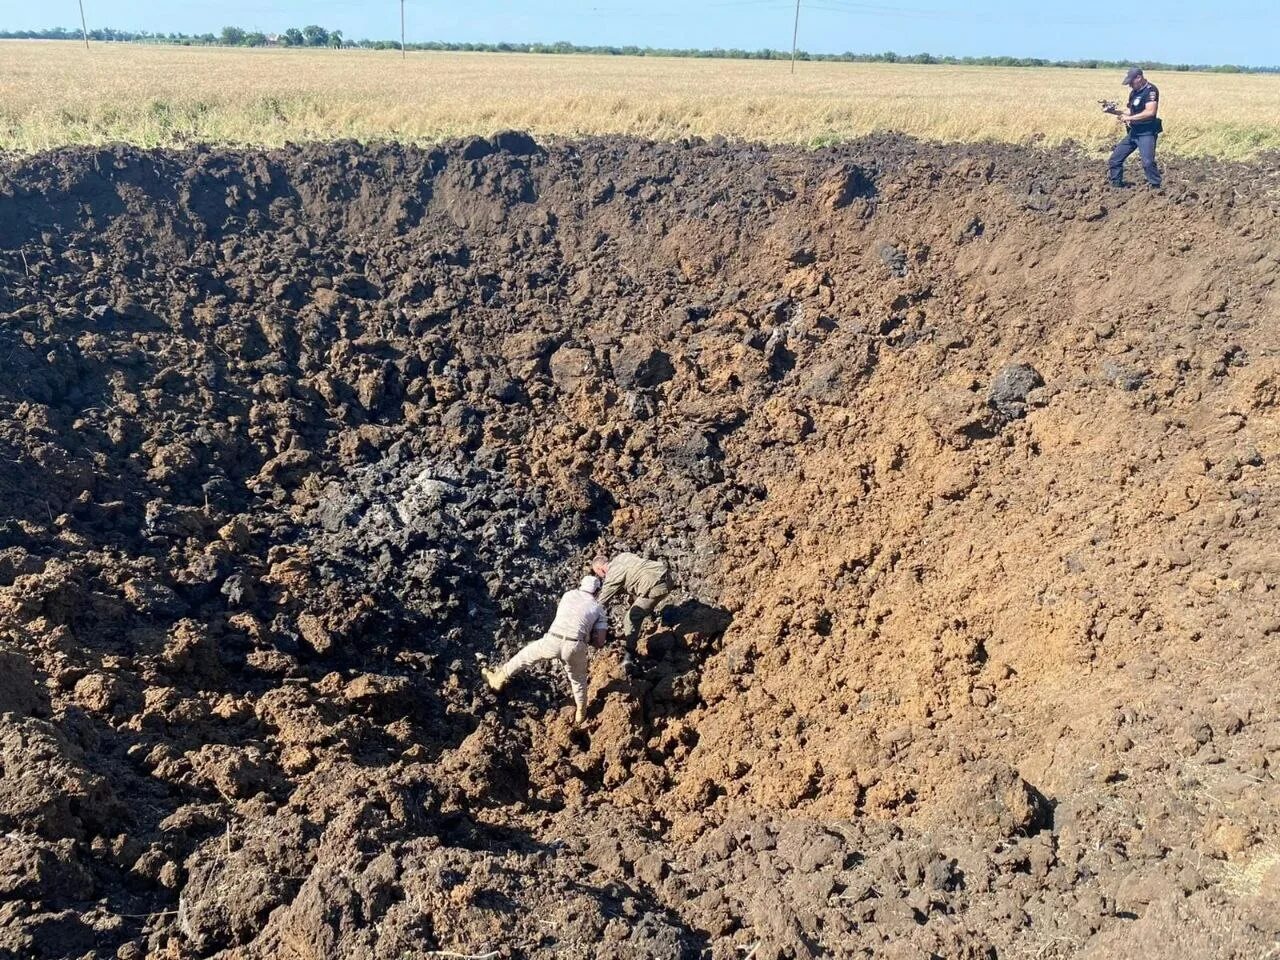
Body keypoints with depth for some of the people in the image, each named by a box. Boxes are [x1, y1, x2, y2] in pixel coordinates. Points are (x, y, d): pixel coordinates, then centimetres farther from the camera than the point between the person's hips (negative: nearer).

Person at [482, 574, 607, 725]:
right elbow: (600, 642, 9)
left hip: (552, 641, 1)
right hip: (574, 646, -1)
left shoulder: (569, 595, 21)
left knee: (526, 654, 28)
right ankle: (581, 714, 44)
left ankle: (498, 680, 42)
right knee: (578, 679, 28)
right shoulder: (599, 609, 15)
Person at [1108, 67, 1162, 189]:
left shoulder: (1150, 90, -15)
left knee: (1148, 162, -21)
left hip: (1147, 133, -9)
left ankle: (1156, 188, -11)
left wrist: (1130, 118, -20)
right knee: (1115, 158, 8)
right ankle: (1116, 186, 18)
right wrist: (1122, 114, -3)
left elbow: (1150, 112, -25)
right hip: (1133, 132, 9)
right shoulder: (1134, 92, 11)